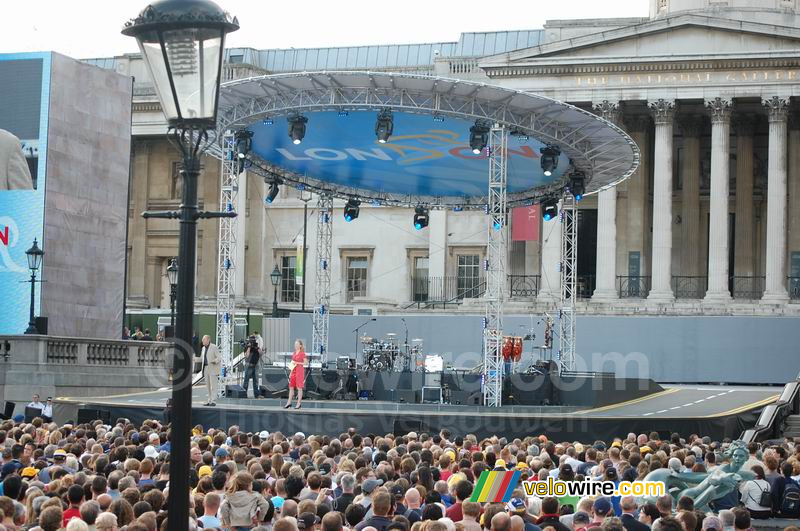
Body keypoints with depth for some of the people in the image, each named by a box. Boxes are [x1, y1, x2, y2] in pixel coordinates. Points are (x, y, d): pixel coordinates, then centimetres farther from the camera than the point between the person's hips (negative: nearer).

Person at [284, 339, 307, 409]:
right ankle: (289, 403, 12)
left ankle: (299, 403, 4)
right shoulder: (294, 353, 12)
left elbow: (306, 362, -9)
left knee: (299, 387, -2)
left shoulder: (302, 353, -7)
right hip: (294, 371, 7)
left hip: (300, 371, -7)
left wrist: (297, 363, -16)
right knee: (291, 387, 7)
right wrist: (290, 373, 16)